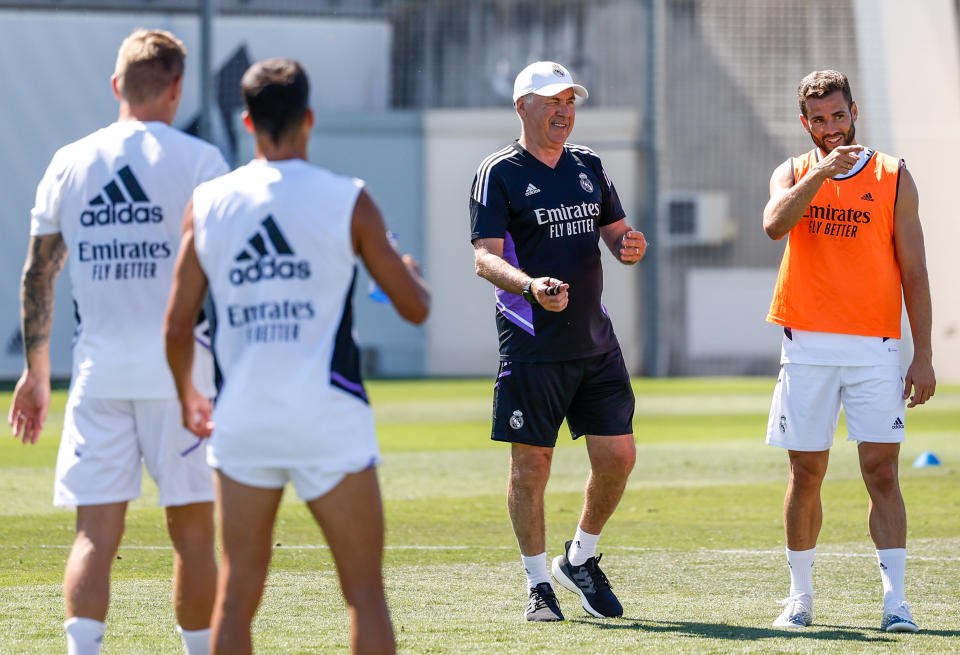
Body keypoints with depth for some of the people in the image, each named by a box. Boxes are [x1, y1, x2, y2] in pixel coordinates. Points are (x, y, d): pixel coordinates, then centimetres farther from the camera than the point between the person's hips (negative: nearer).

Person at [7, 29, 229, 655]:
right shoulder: (197, 159, -2)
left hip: (98, 370, 3)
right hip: (180, 371, -2)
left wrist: (37, 369, 18)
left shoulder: (69, 163, 8)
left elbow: (38, 271, 10)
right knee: (193, 532, 6)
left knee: (95, 533, 0)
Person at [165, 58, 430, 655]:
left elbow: (178, 325, 6)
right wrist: (412, 272, 27)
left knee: (237, 594, 7)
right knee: (366, 592, 4)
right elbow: (415, 308, 3)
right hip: (329, 419, -3)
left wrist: (187, 397, 24)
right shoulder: (346, 201, -4)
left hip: (243, 421, 3)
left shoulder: (208, 204, 4)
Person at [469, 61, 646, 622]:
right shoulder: (499, 174, -4)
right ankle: (539, 585, 12)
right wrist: (530, 286, -32)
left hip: (597, 342, 5)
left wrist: (630, 246, -4)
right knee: (531, 463, -1)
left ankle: (581, 559, 25)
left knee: (618, 456, 2)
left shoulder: (589, 165, 14)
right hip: (532, 345, -5)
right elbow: (486, 257, -13)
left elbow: (616, 233, 21)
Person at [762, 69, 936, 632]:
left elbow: (914, 273, 5)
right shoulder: (794, 173, 8)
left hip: (874, 348, -1)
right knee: (806, 474, 5)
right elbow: (775, 223, -14)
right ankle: (800, 596, 17)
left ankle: (895, 601, -10)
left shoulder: (893, 178, 5)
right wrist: (823, 171, -23)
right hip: (808, 347, 1)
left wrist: (923, 355, -1)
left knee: (882, 472, -8)